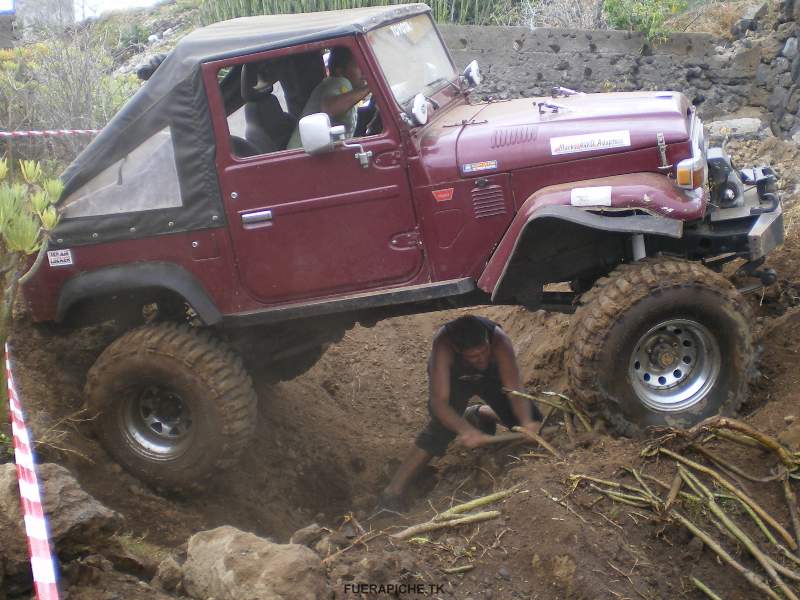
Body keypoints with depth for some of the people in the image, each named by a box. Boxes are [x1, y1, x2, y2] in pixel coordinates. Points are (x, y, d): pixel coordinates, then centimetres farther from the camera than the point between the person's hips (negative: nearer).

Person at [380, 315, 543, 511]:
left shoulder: (499, 340, -41)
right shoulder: (443, 346, -44)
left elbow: (515, 388, -41)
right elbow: (438, 401, -46)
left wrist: (527, 422, -59)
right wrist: (465, 430, -61)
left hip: (490, 376, 3)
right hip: (453, 378, -2)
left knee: (533, 421, -7)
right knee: (442, 427, -27)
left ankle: (479, 414, 22)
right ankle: (394, 490, -23)